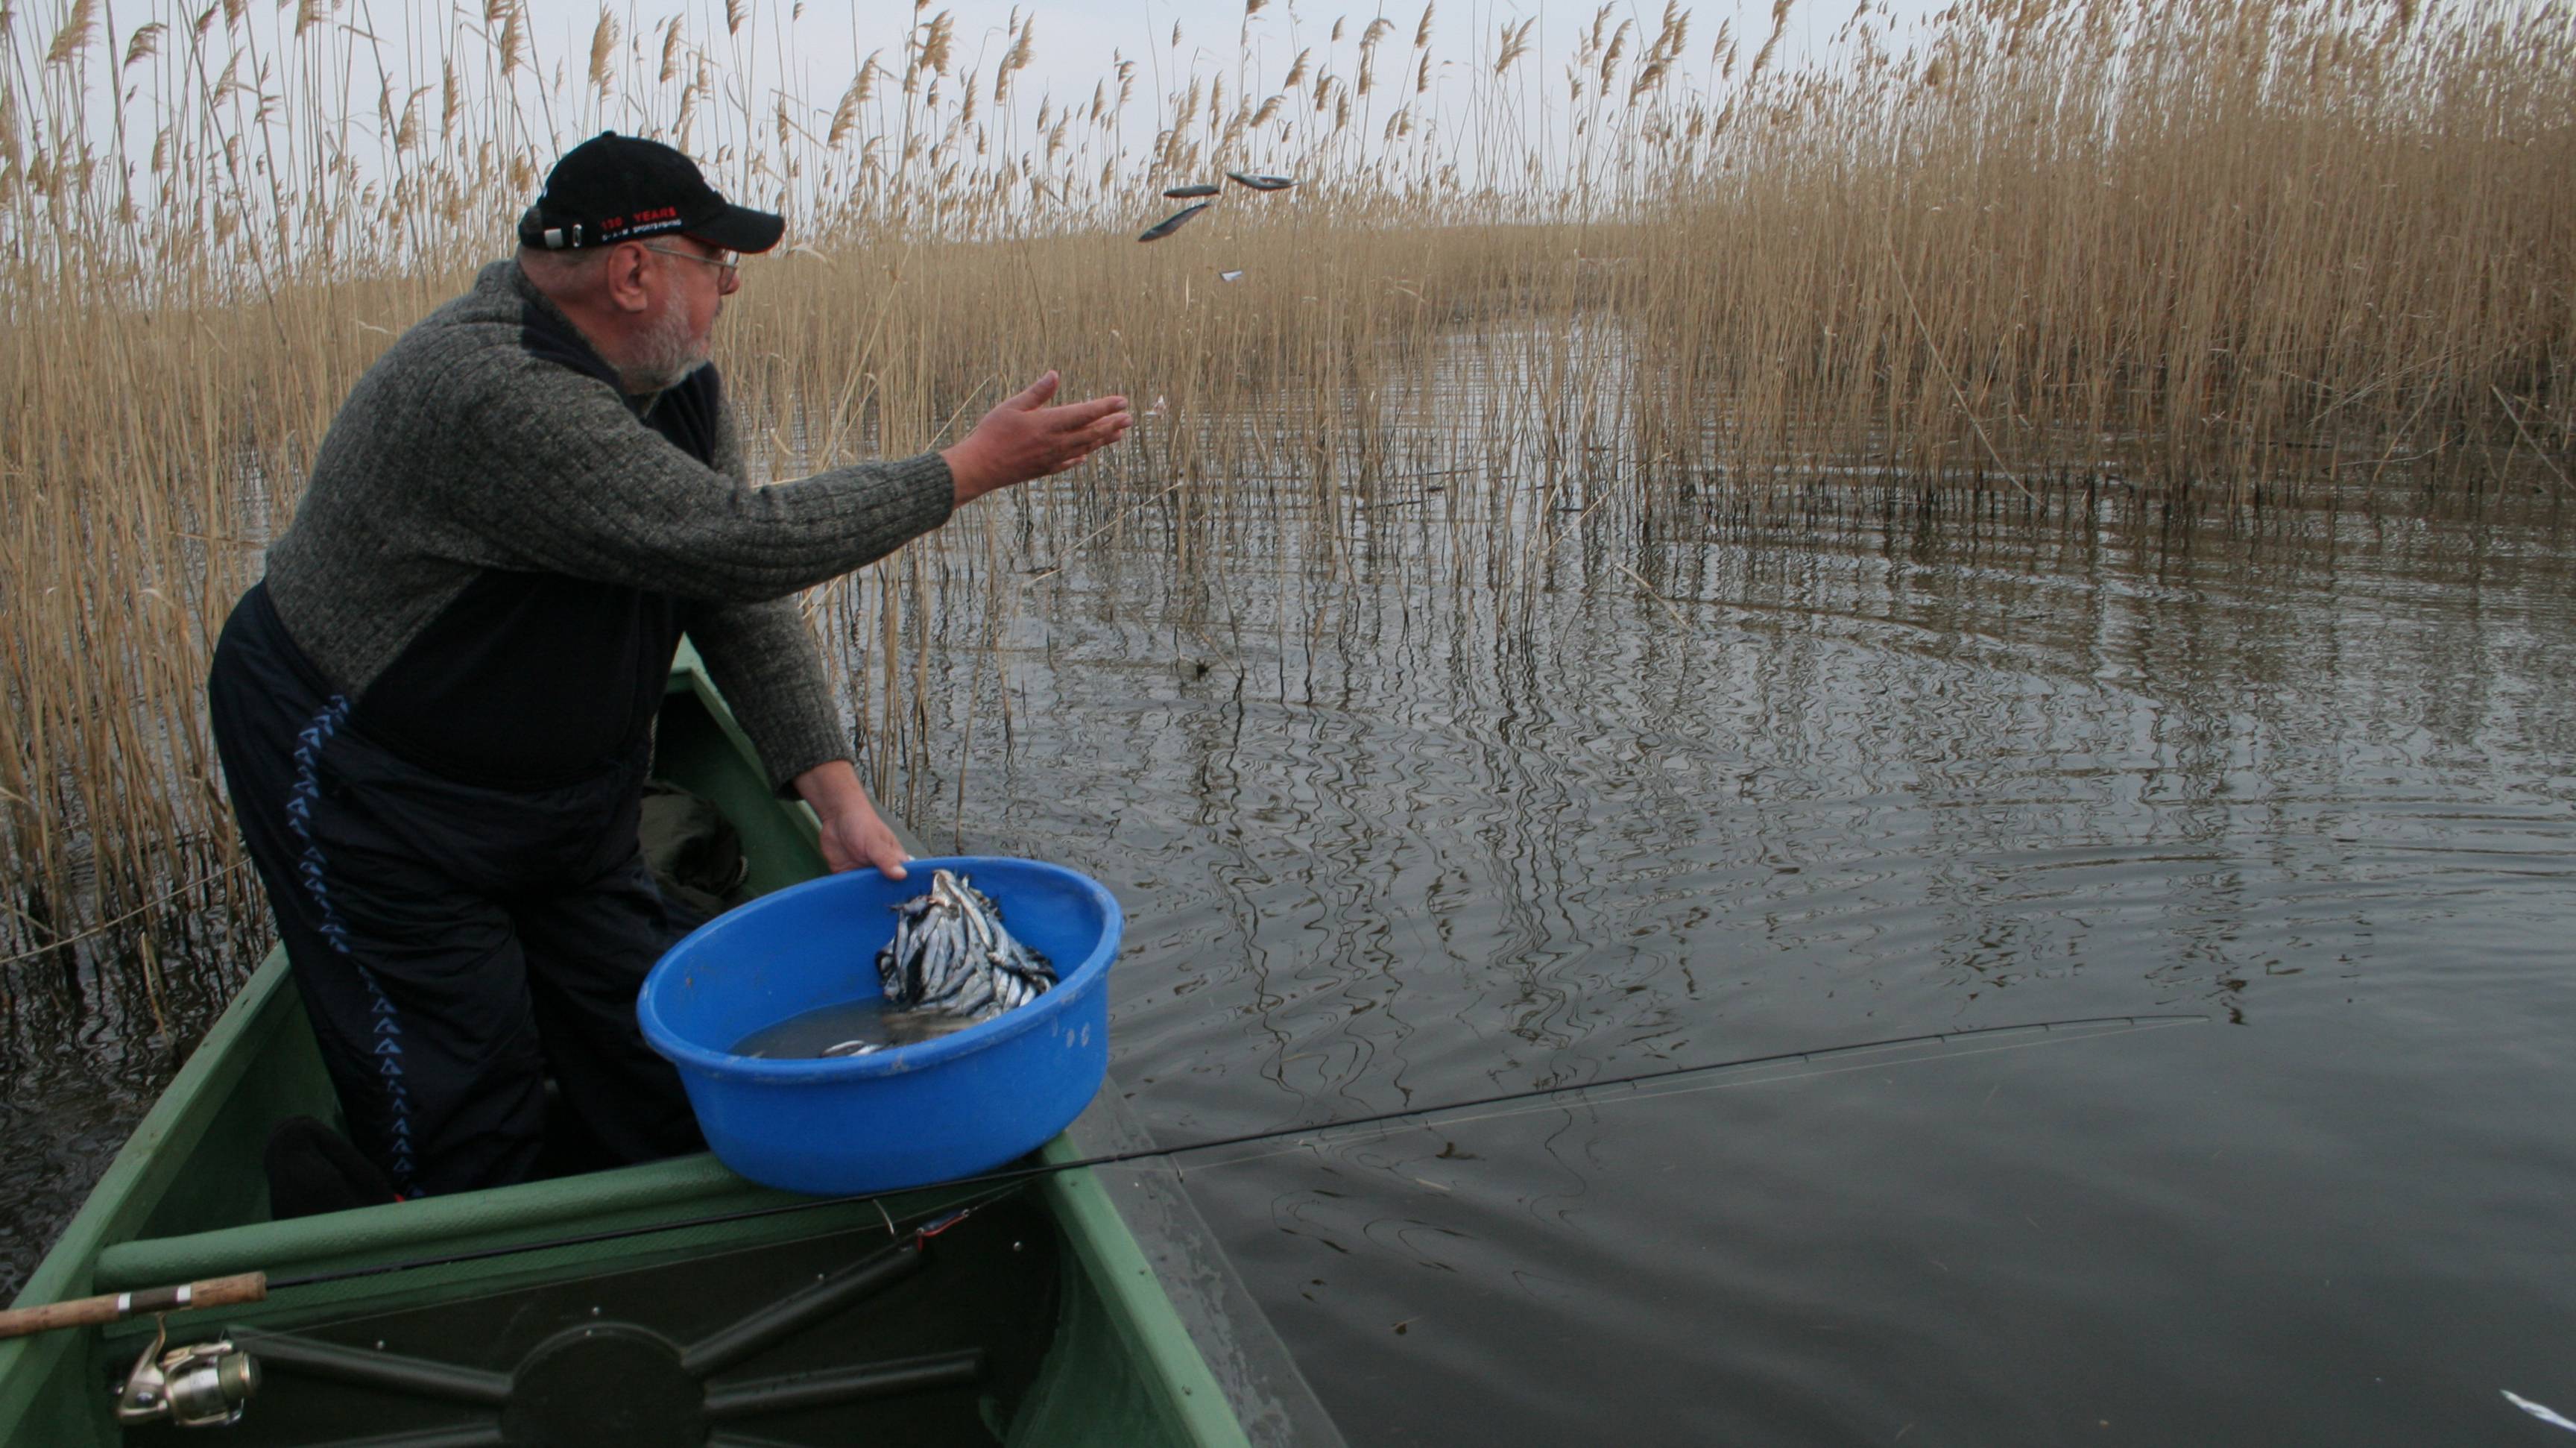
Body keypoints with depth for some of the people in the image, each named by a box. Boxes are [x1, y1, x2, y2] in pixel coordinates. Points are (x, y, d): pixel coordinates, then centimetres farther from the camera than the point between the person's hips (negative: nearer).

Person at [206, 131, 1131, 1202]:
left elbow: (742, 603, -4)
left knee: (661, 1091, 9)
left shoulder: (676, 384, -3)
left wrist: (836, 793, -15)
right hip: (365, 786, -8)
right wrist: (974, 469, -29)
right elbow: (740, 543, -36)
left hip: (561, 787, 9)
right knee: (472, 1133, -5)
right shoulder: (493, 397, -32)